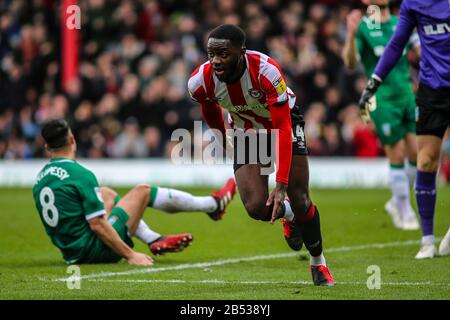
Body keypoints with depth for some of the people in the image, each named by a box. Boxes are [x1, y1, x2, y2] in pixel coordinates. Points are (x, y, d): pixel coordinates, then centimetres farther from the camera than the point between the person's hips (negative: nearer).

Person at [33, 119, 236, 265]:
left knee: (106, 194, 25)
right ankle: (212, 205, 24)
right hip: (94, 250, -7)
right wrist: (130, 255, -14)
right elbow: (97, 225, -20)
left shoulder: (40, 180, 5)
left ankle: (155, 240, 21)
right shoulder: (80, 174, -18)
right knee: (142, 191, 6)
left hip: (71, 253, 7)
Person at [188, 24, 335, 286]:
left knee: (300, 200, -9)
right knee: (257, 208, -16)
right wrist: (222, 137, 19)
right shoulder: (201, 82, -26)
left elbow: (283, 129, -35)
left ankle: (318, 262, 18)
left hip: (283, 121, -2)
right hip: (246, 132, 2)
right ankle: (288, 214, 22)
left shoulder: (267, 71, -37)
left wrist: (281, 185, -40)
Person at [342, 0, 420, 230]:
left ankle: (397, 202, 21)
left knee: (417, 153, 1)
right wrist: (351, 36, -31)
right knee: (397, 156, -4)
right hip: (382, 99, -5)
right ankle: (404, 213, 9)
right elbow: (350, 63, -16)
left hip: (406, 95, 5)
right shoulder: (362, 28, -4)